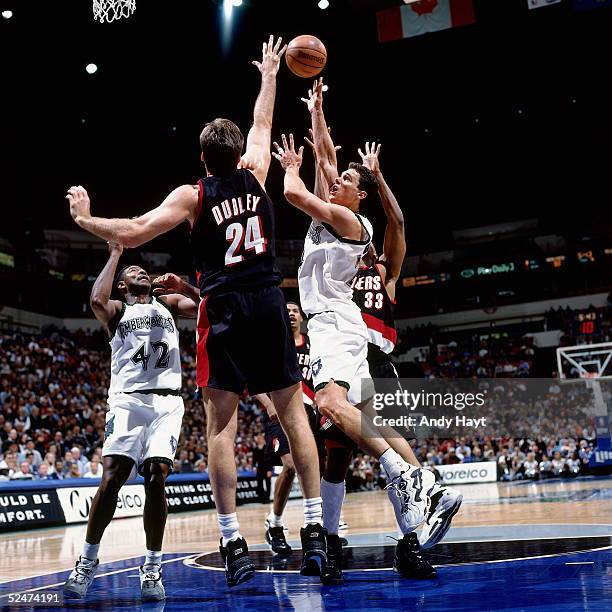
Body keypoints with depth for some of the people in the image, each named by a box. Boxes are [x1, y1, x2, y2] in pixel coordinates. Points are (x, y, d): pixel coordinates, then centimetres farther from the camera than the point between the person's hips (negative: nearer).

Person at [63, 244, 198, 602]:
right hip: (128, 400, -1)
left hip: (167, 401, 1)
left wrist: (182, 285, -2)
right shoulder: (116, 311, 16)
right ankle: (88, 560, 2)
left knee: (156, 477, -13)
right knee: (112, 477, -13)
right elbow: (97, 300, -8)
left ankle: (153, 566, -3)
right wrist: (115, 256, 3)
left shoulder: (168, 304, 24)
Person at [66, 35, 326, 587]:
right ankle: (315, 532, 4)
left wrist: (86, 219, 11)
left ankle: (234, 543, -7)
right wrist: (269, 75, 42)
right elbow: (262, 125, 28)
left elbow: (132, 234, -6)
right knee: (294, 413, 6)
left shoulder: (193, 196, 1)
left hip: (224, 310, -3)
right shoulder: (255, 175, 10)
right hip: (269, 304, 3)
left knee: (221, 423, -2)